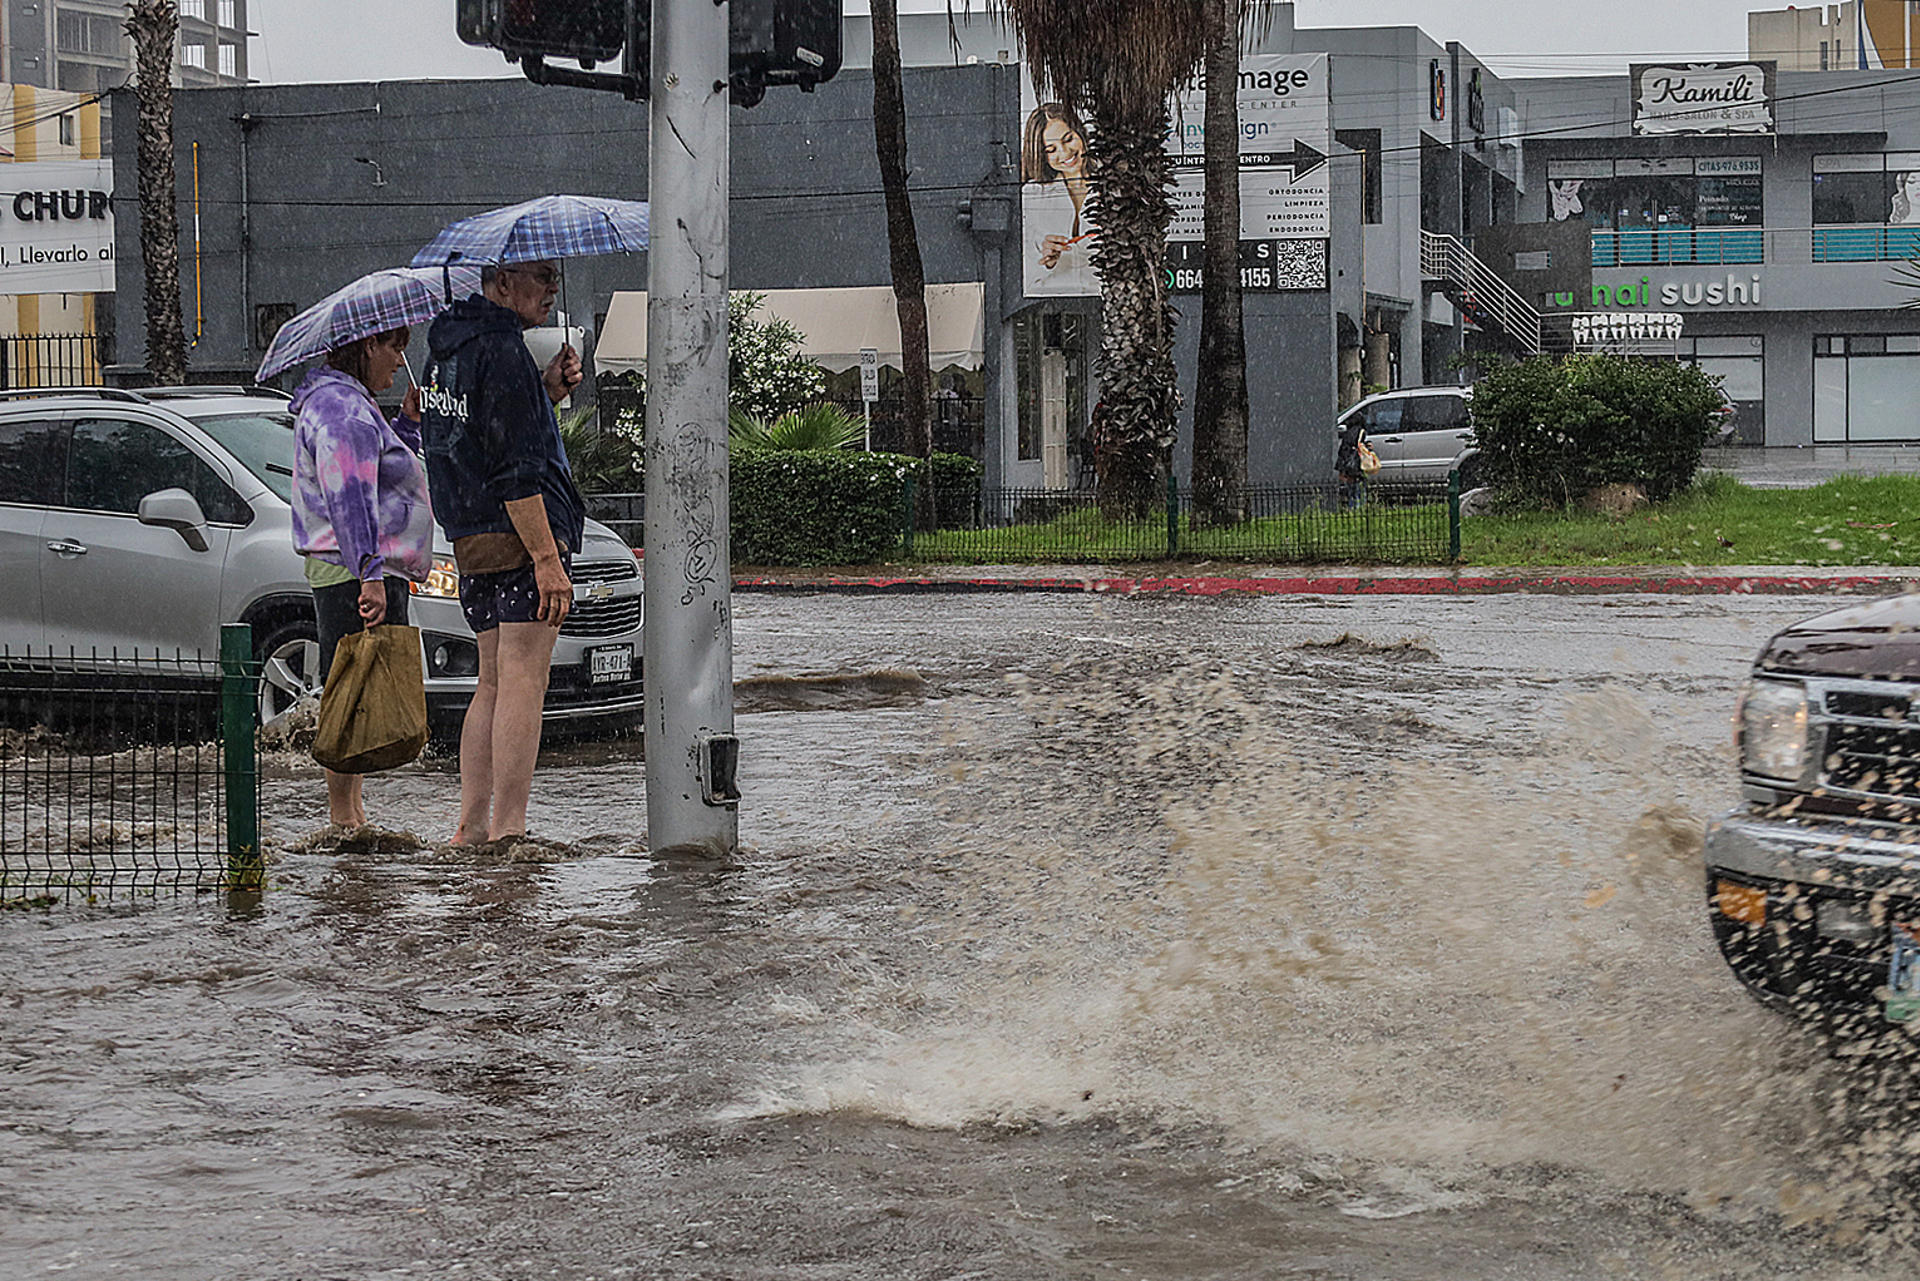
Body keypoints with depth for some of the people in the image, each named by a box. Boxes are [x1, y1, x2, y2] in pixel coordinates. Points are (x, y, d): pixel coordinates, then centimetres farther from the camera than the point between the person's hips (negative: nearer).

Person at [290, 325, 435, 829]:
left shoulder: (354, 405, 21)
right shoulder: (341, 406, -13)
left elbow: (382, 474, 29)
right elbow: (349, 499, -22)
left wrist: (407, 424, 17)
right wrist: (369, 574, -27)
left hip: (371, 573, 11)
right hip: (351, 574, -11)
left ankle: (351, 811, 15)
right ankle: (343, 814, -8)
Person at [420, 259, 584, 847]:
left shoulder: (451, 348, 15)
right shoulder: (502, 351, -15)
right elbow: (515, 469, -20)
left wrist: (547, 390, 10)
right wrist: (548, 558, -20)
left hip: (469, 542, 10)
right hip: (520, 535, -9)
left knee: (493, 684, 14)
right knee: (522, 683, -7)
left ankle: (472, 826, 13)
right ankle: (508, 832, -8)